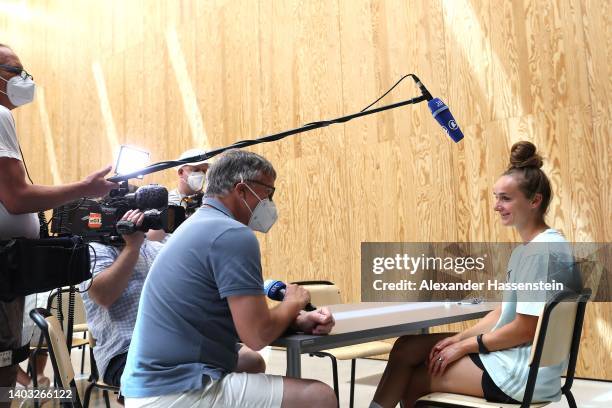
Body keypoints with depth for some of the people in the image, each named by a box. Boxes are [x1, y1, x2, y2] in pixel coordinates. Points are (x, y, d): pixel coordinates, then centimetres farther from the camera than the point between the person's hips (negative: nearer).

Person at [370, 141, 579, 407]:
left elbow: (525, 330, -21)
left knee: (412, 382, -2)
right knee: (406, 348, 3)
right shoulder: (528, 248, 12)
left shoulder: (542, 250, -19)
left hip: (523, 374, -9)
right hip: (510, 355, 9)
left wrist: (464, 346, -11)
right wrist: (460, 338, 3)